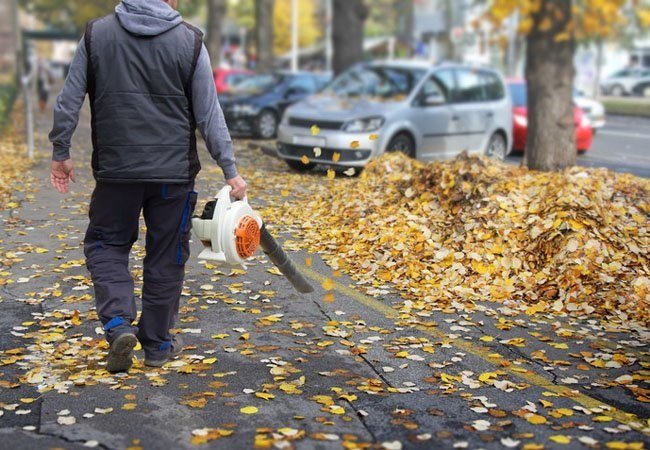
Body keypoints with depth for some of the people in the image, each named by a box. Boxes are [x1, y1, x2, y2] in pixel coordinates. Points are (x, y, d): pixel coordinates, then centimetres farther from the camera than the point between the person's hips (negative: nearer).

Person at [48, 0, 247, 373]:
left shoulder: (96, 33, 1)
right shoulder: (190, 41, -3)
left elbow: (69, 100, 2)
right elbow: (209, 115, -4)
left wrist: (61, 153, 12)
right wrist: (230, 170, 0)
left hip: (115, 171, 1)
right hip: (174, 173, 0)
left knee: (105, 245, 16)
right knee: (166, 258, 10)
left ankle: (119, 324, -3)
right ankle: (157, 344, 19)